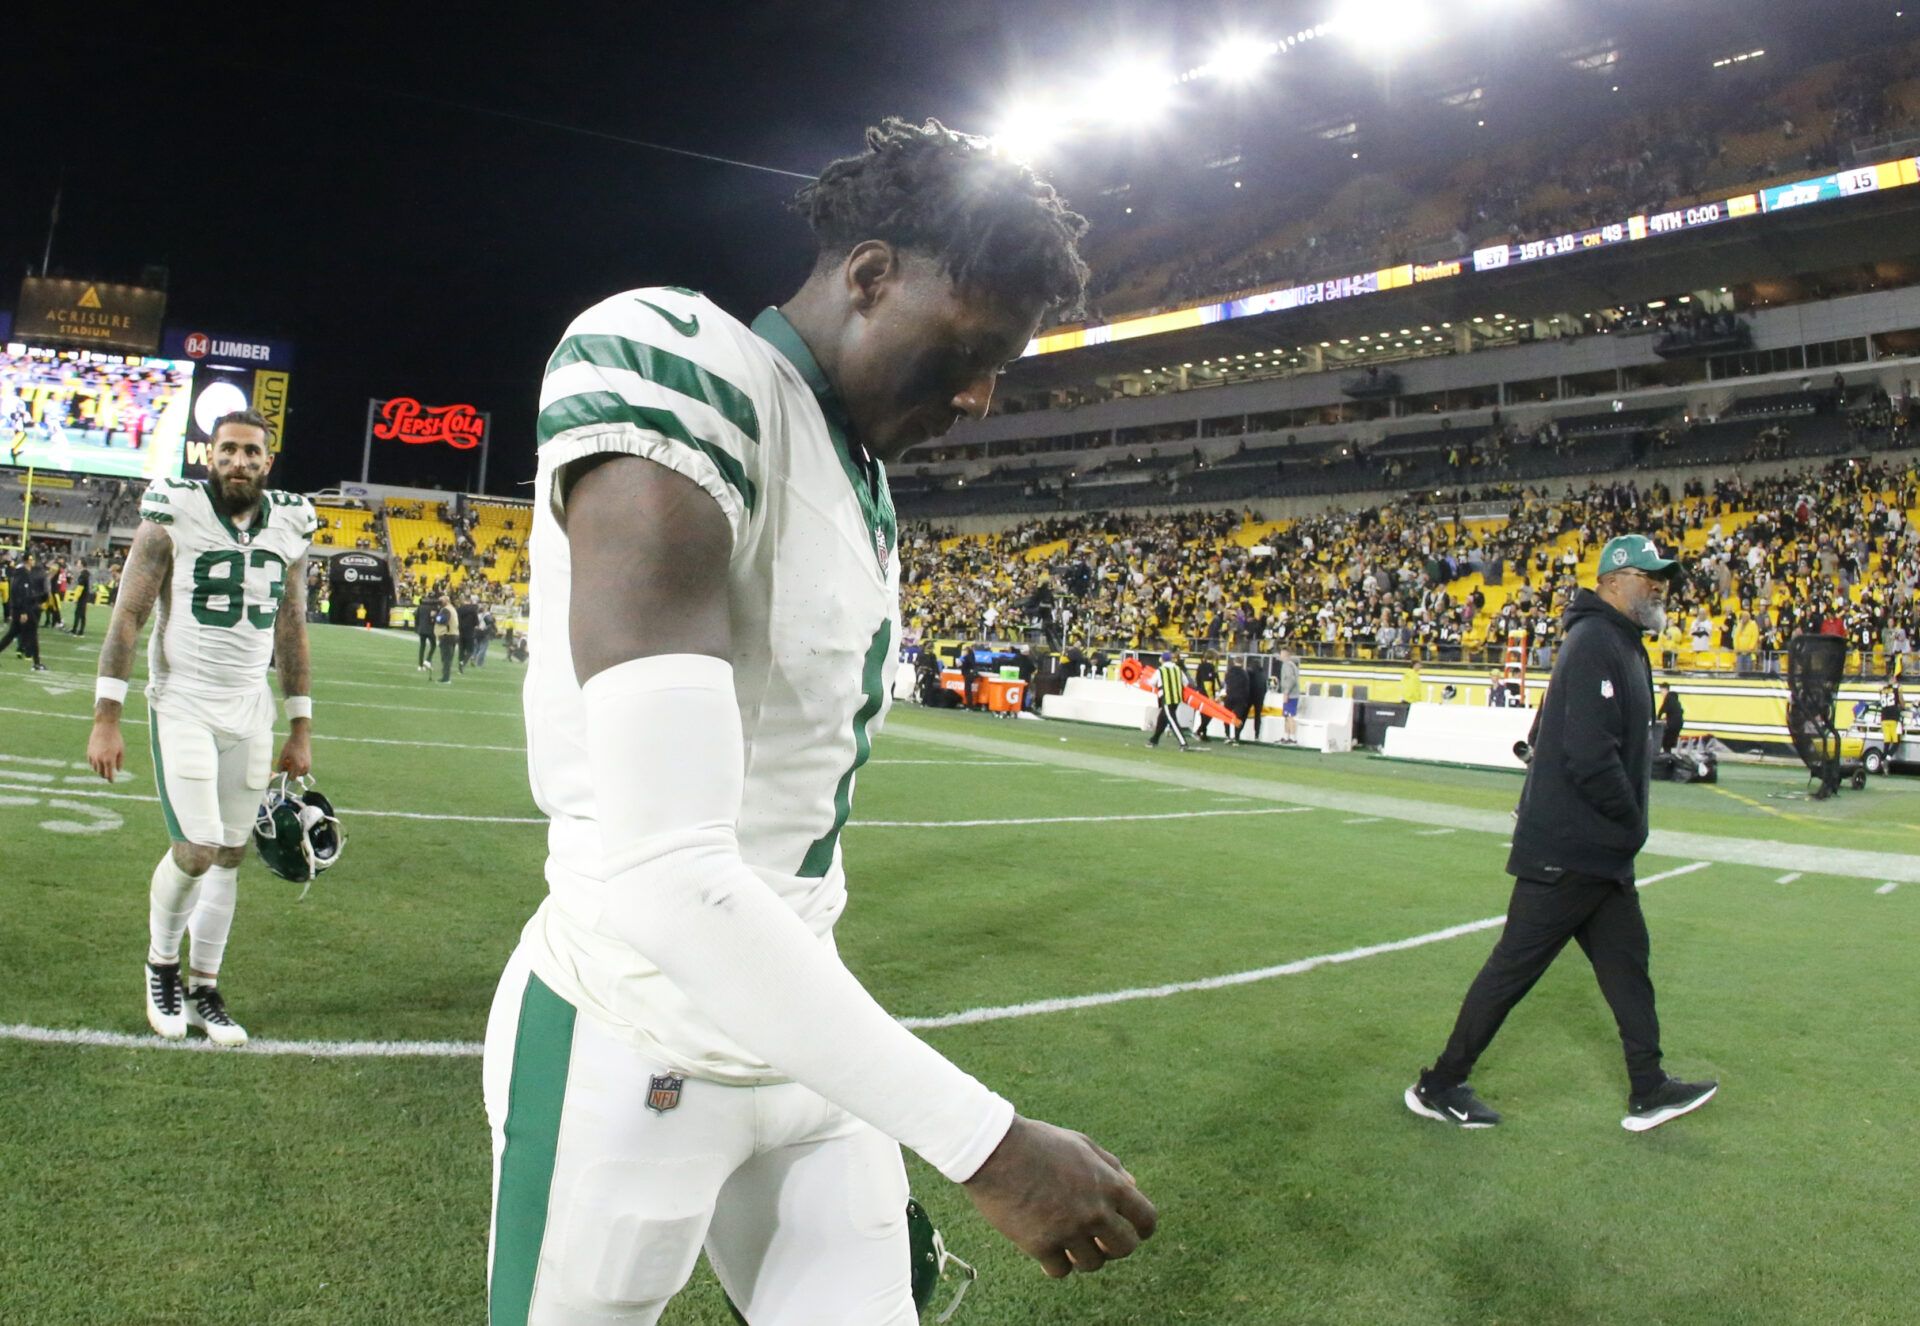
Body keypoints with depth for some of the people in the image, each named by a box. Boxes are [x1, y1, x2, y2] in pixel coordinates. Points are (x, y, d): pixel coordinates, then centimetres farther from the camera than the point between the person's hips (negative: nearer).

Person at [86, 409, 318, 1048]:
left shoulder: (289, 527, 5)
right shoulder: (174, 515, -7)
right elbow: (128, 616, -6)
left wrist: (300, 729, 11)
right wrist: (106, 718, -9)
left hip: (249, 711, 4)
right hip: (183, 704, -4)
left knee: (229, 855, 6)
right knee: (197, 850, -12)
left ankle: (203, 990, 20)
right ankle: (161, 963, 17)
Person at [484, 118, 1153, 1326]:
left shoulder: (866, 485, 7)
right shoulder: (682, 382, -22)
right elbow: (661, 871, -32)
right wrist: (986, 1142, -27)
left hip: (801, 1035, 8)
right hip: (637, 1055, -7)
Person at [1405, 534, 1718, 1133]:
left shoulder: (1620, 644, 16)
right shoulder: (1596, 644, -18)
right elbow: (1591, 757, -25)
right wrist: (1633, 824, -13)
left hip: (1598, 851, 10)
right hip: (1570, 850, -10)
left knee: (1626, 962, 15)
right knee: (1514, 966, -3)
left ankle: (1649, 1092, 26)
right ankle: (1438, 1087, 7)